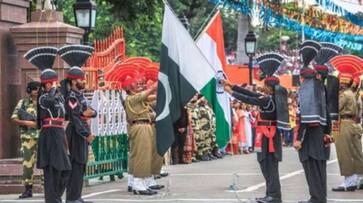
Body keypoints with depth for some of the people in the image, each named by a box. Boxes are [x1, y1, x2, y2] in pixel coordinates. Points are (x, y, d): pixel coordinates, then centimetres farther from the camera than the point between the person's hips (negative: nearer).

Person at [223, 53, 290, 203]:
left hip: (267, 135, -10)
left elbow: (248, 99, -16)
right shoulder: (271, 98, 10)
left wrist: (231, 92, -7)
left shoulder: (268, 101, -17)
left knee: (270, 165, -7)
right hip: (268, 135, 10)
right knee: (267, 165, 14)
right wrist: (232, 85, 13)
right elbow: (250, 93, 13)